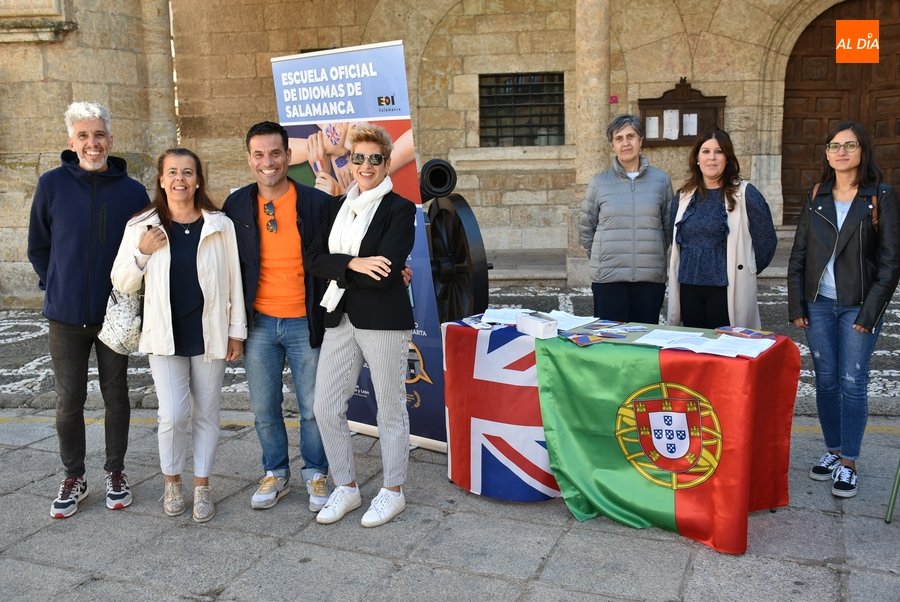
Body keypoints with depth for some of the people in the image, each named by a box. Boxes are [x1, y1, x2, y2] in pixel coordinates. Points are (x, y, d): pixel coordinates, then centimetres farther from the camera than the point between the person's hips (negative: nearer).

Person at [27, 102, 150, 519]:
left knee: (116, 395, 11)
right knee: (69, 401, 7)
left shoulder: (133, 191, -4)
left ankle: (115, 471, 27)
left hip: (115, 313, 0)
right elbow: (38, 247, 6)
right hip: (66, 316, 0)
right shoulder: (52, 185, -4)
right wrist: (58, 287, 1)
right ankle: (74, 477, 24)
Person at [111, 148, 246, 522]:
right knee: (173, 414, -5)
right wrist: (141, 253, -14)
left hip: (209, 334, 0)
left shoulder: (220, 226, -4)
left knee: (206, 413, 9)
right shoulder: (142, 227, -2)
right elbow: (122, 284, 3)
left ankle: (202, 486, 24)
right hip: (165, 336, 0)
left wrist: (237, 331, 0)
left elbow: (234, 281, 1)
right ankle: (172, 481, 20)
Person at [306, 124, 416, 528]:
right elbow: (314, 260, 1)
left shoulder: (400, 209, -6)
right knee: (326, 408, 7)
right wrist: (354, 264, -16)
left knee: (390, 410, 6)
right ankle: (346, 489, 26)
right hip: (340, 320, 6)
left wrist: (338, 272, -8)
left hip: (384, 321, -6)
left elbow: (384, 273, -17)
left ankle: (393, 492, 25)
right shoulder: (336, 207, 12)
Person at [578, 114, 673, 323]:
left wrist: (652, 255, 13)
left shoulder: (661, 180, 5)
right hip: (608, 277, -1)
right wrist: (602, 258, 10)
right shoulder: (599, 183, 3)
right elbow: (586, 227, 11)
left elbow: (669, 227, 13)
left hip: (650, 276, 1)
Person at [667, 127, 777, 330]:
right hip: (688, 290, 4)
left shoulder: (744, 194, -4)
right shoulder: (683, 197, 9)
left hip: (727, 291, -4)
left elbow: (766, 240, -2)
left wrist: (745, 273, 6)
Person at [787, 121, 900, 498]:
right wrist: (796, 305, 2)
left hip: (858, 307, -3)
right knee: (826, 381, 9)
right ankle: (832, 451, 24)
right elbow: (798, 254, 8)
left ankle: (848, 464, 9)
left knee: (852, 383, 0)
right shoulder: (816, 197, 7)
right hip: (819, 304, 3)